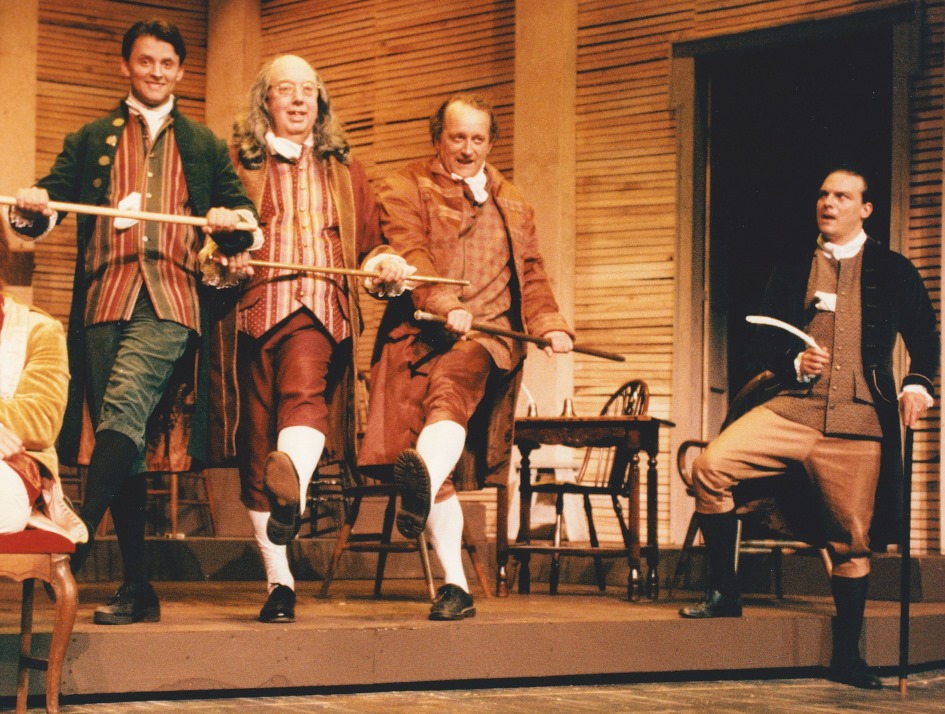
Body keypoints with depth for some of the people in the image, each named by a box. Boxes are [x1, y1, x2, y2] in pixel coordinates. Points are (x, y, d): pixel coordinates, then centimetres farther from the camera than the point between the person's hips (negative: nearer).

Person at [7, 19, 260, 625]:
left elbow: (243, 214, 17)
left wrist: (233, 222, -7)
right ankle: (138, 588, 4)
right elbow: (53, 198, 13)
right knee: (123, 441, 0)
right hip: (104, 298, 2)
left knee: (123, 408, -26)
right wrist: (34, 209, -11)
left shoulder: (204, 145, 22)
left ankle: (75, 544, -31)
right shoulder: (91, 141, 22)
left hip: (170, 300, -2)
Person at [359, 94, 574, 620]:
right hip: (421, 334, 0)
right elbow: (409, 254, -6)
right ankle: (455, 586, -6)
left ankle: (424, 481, -63)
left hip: (489, 330, 0)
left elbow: (531, 274, 24)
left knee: (451, 389, -35)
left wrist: (549, 325, 4)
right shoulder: (405, 188, 11)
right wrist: (445, 305, -23)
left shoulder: (513, 204, 25)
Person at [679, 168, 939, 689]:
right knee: (710, 466, -19)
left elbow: (924, 339, 13)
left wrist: (917, 384, -5)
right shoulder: (792, 269, 13)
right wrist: (795, 362, -8)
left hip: (858, 421, -1)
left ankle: (846, 656, 17)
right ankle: (723, 592, -4)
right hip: (793, 407, 2)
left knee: (850, 538, 1)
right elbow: (765, 343, 13)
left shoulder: (893, 271, 9)